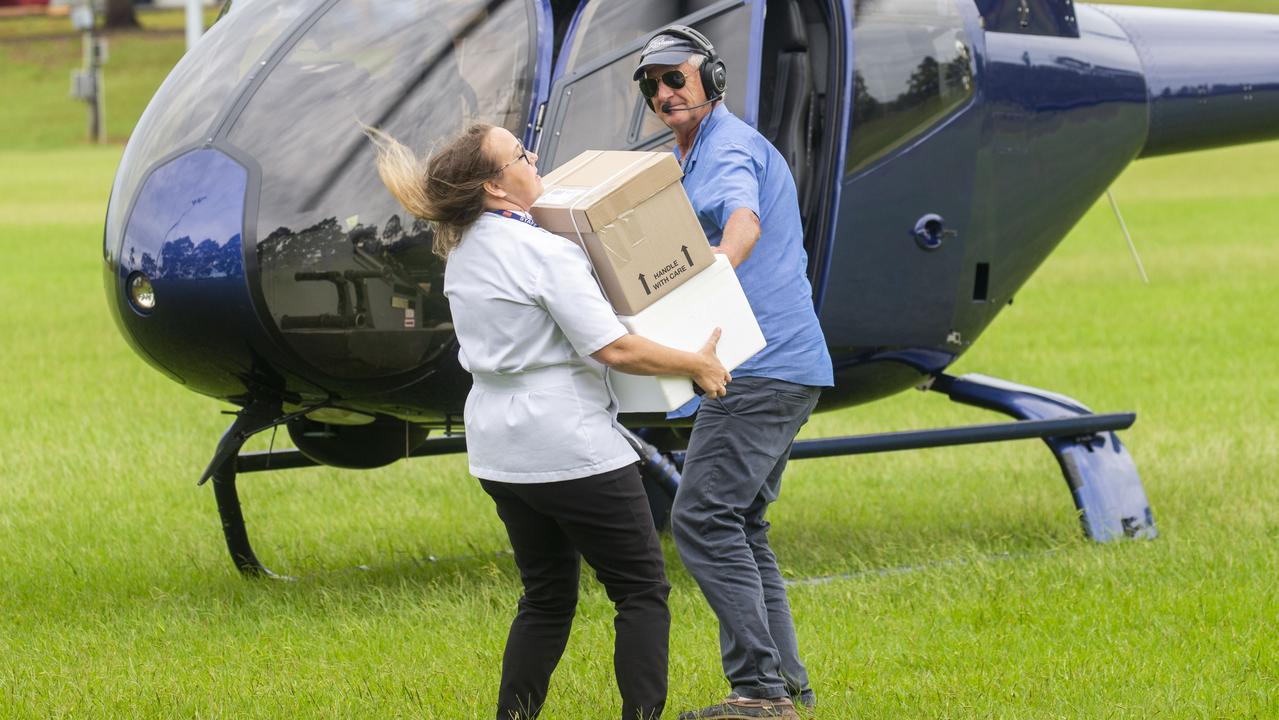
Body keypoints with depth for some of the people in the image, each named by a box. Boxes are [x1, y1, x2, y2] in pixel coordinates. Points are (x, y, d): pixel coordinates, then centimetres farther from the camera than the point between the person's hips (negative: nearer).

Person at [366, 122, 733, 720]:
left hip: (498, 448, 8)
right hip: (570, 446, -8)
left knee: (547, 598, 17)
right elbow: (613, 348, -21)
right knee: (642, 590, 1)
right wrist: (697, 366, -8)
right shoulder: (546, 253, -18)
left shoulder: (462, 252, 8)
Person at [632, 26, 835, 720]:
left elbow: (743, 216, -31)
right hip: (780, 367, 11)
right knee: (739, 525, 12)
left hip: (762, 366, -11)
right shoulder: (692, 156, 25)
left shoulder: (729, 146, -9)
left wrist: (724, 259, -52)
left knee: (703, 517, -15)